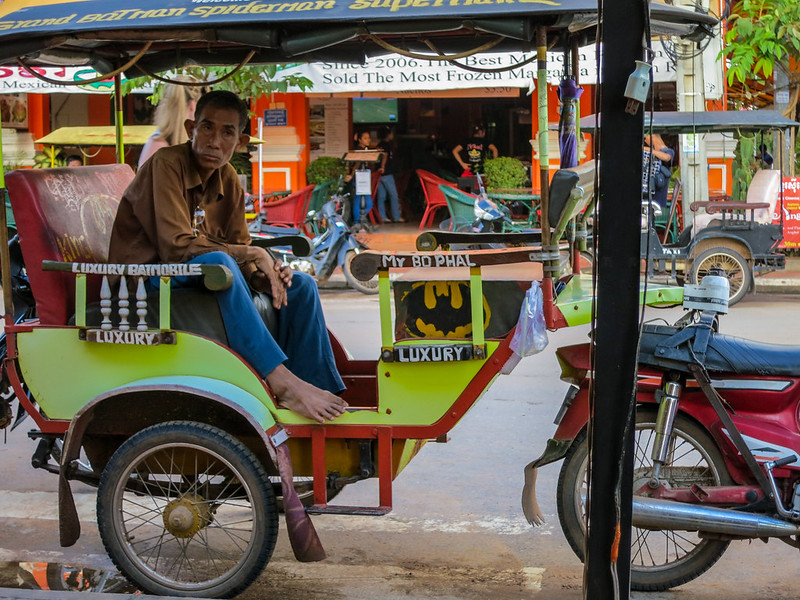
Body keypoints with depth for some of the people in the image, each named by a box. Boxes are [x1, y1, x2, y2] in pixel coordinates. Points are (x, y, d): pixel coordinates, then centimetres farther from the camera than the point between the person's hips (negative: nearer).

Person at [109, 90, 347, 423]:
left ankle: (321, 391, -13)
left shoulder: (228, 179, 7)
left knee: (301, 286, -4)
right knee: (217, 262, -37)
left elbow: (239, 247, 6)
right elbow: (177, 246, -25)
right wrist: (253, 254, -20)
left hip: (204, 281, 8)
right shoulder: (166, 164, -16)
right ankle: (282, 383, -38)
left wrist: (266, 272, -17)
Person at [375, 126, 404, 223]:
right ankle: (396, 217, 0)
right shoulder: (386, 144, -11)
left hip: (380, 173, 9)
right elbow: (385, 155, -23)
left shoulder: (380, 144, 15)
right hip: (386, 173, -9)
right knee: (393, 195, -3)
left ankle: (382, 217, 7)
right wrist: (382, 167, -31)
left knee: (381, 196, 7)